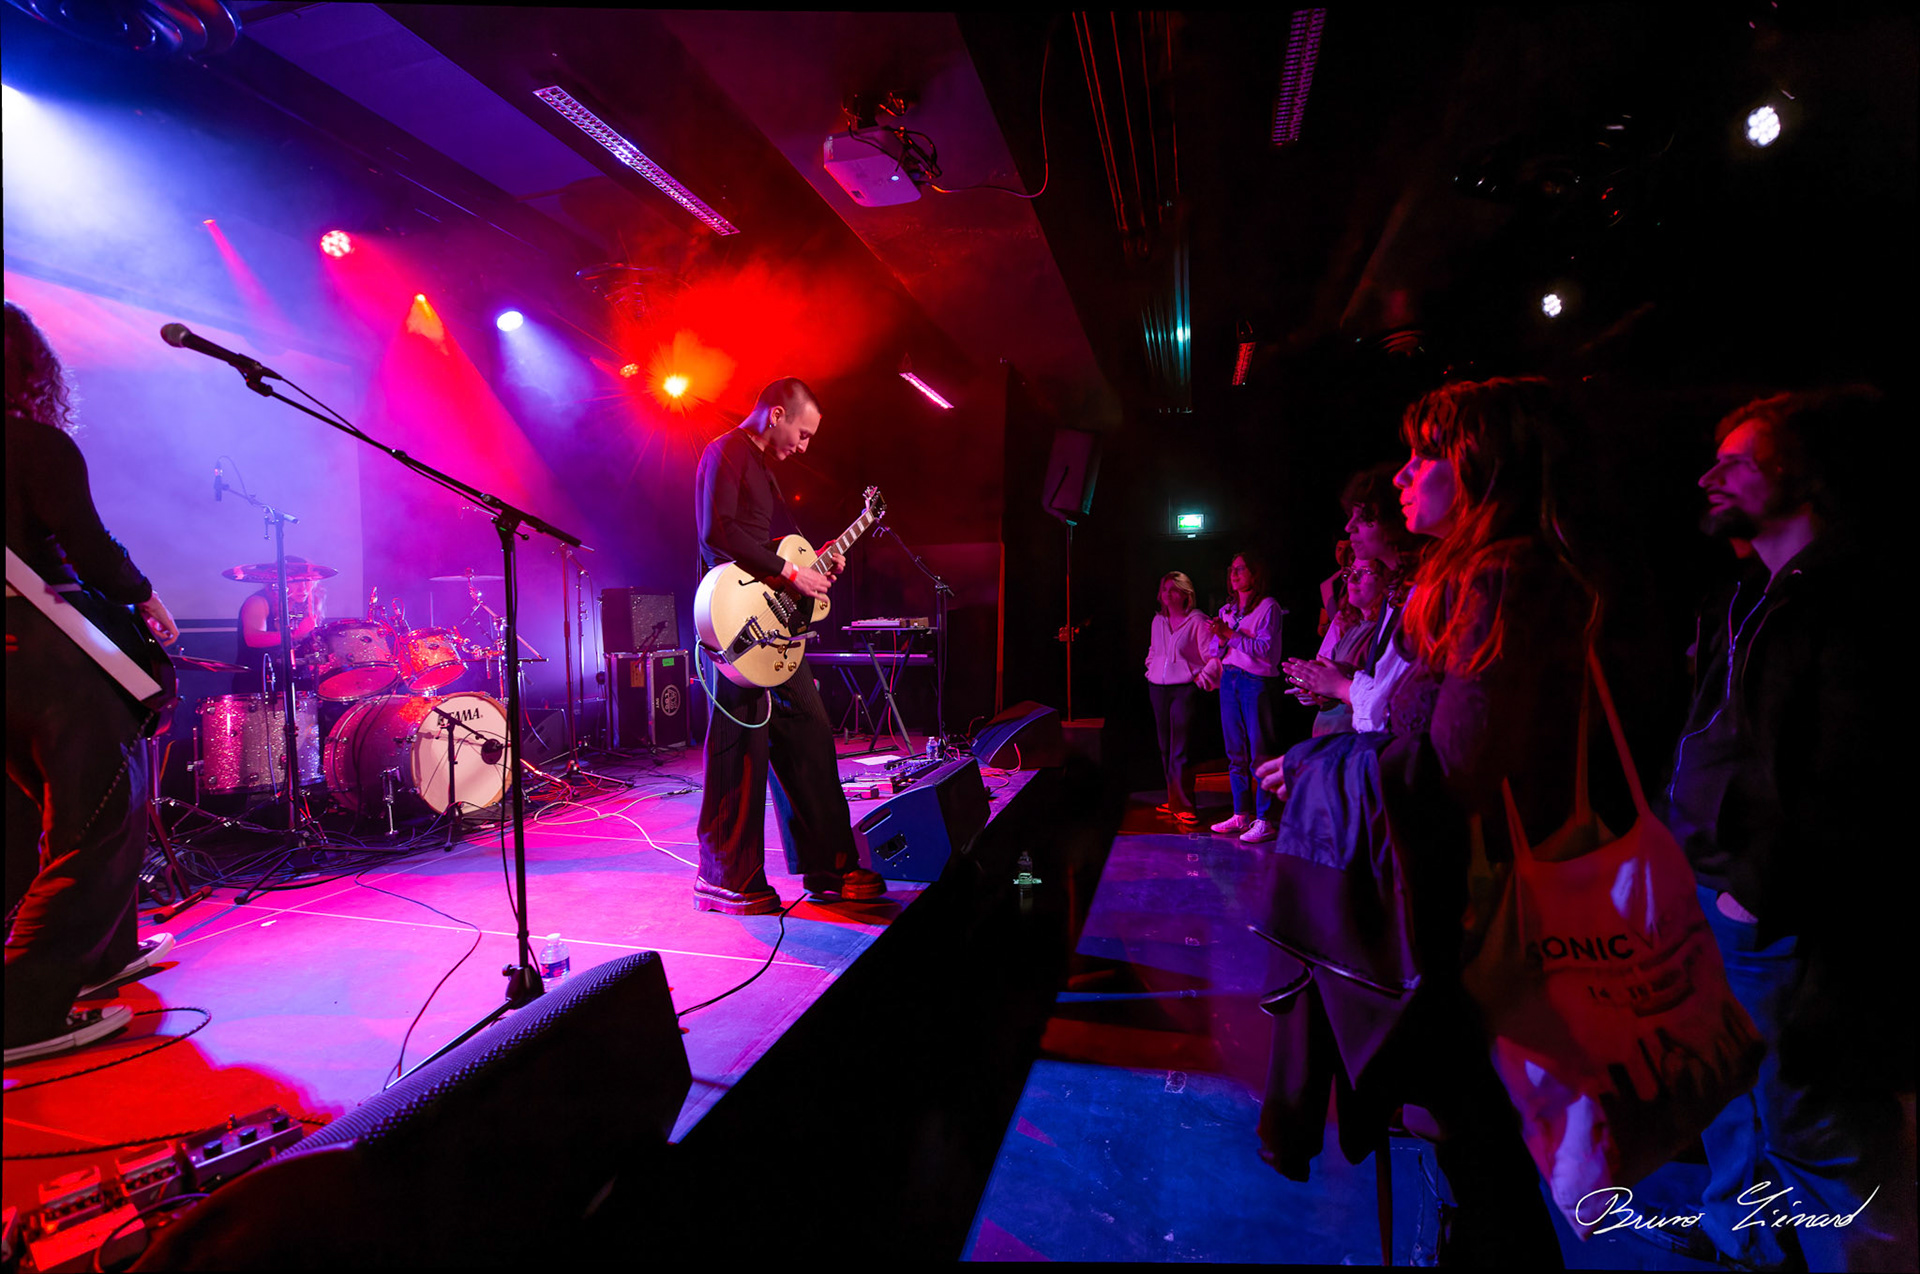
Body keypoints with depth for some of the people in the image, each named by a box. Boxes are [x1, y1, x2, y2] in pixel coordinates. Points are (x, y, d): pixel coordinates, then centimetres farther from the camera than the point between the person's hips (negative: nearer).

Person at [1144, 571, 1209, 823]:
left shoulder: (1197, 621, -6)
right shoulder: (1158, 620, 12)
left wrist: (1201, 677, -16)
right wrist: (1152, 670, 13)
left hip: (1185, 688, -6)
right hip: (1158, 688, 6)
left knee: (1180, 749, -8)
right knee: (1165, 747, 10)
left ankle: (1183, 805, -1)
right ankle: (1175, 800, 20)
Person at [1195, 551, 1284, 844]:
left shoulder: (1269, 607, -2)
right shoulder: (1226, 610, 17)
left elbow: (1265, 648, -14)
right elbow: (1215, 650, 15)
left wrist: (1230, 635, -17)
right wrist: (1215, 653, -7)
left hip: (1257, 682, -6)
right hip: (1229, 681, 7)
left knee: (1259, 754, -6)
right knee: (1235, 753, 9)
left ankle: (1264, 821, -2)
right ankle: (1241, 815, 16)